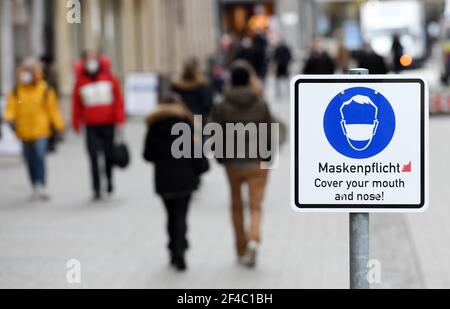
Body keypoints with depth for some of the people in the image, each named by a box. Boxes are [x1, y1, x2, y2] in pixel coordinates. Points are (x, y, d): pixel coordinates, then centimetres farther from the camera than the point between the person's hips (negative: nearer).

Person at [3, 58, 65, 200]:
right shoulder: (16, 91, 6)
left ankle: (41, 186, -20)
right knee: (30, 161, 9)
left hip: (41, 131, -3)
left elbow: (53, 109, 4)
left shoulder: (45, 90, 1)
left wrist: (58, 127, 3)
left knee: (40, 157, -17)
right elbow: (11, 107, 4)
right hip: (24, 132, 3)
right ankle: (36, 188, 21)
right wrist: (9, 118, -17)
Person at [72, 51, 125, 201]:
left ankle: (109, 179, 34)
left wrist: (119, 119, -2)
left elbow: (118, 99, 3)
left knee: (109, 155, 6)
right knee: (93, 157, -4)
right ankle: (97, 189, 3)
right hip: (91, 126, 0)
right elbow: (77, 104, 6)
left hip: (108, 124, 0)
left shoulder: (109, 78, 1)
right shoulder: (80, 82, 1)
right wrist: (76, 124, 6)